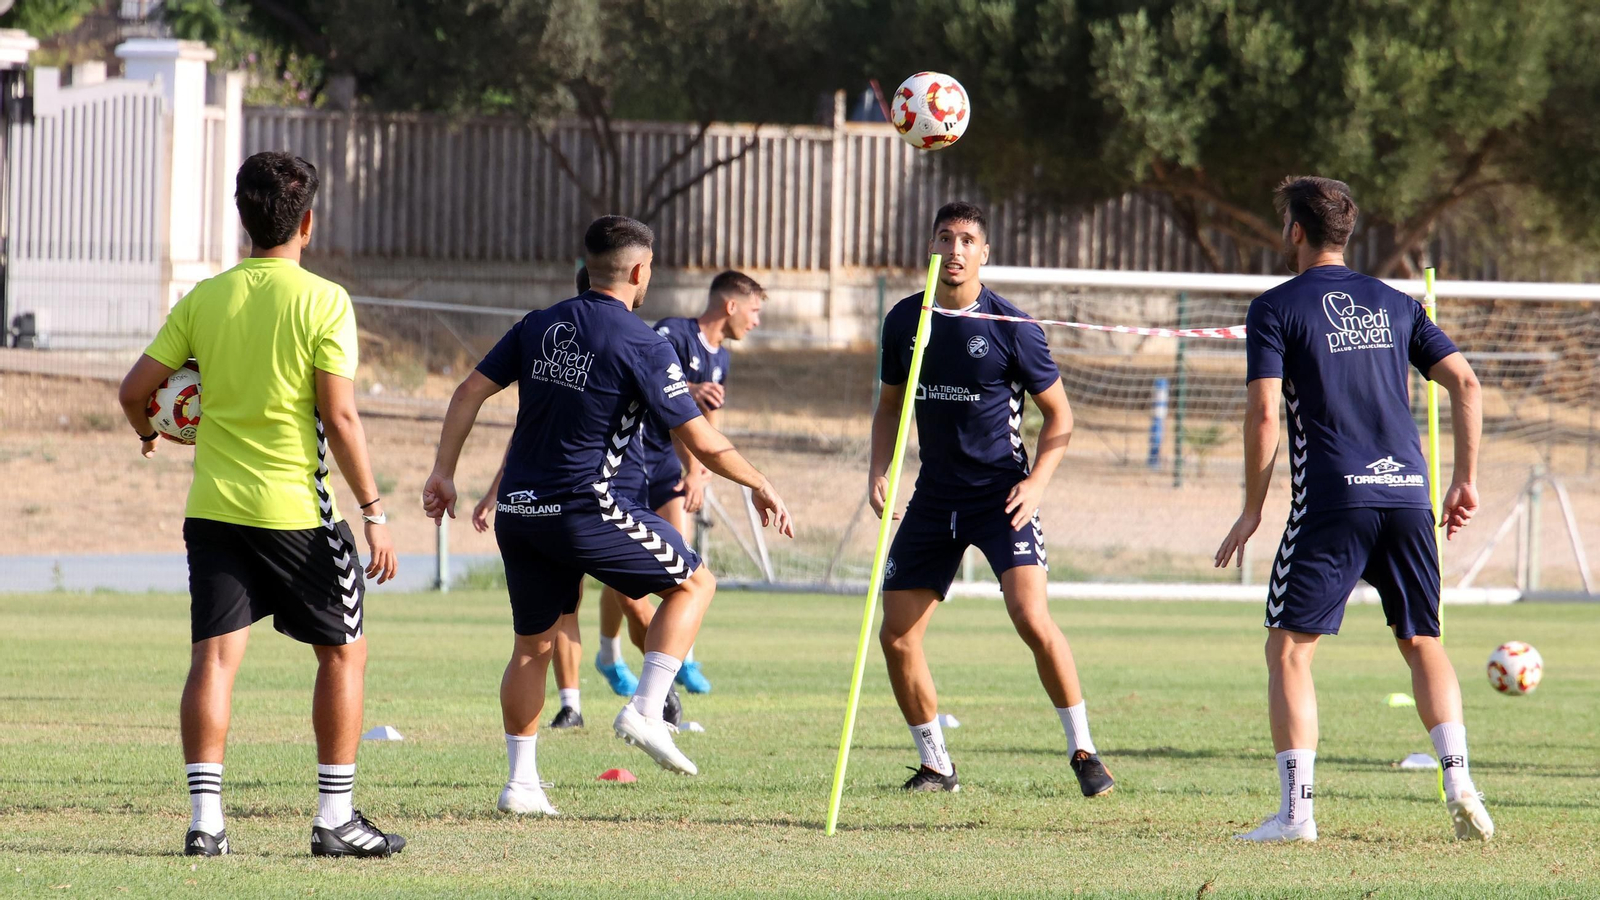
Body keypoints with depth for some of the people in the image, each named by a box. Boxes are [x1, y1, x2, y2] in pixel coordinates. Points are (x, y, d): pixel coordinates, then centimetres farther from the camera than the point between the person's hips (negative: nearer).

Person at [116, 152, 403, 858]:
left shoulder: (205, 298, 4)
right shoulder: (323, 302, -8)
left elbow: (136, 388, 6)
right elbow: (339, 416, -12)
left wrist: (148, 430, 30)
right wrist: (373, 512, -7)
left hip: (214, 507, 3)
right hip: (296, 508, -3)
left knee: (214, 654, 2)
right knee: (342, 651, 11)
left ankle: (204, 818, -6)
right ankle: (335, 818, 9)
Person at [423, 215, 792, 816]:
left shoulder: (540, 326, 10)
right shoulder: (643, 346, -7)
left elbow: (470, 392, 8)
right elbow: (701, 442, -7)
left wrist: (444, 472, 13)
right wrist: (760, 486, 7)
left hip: (518, 511, 6)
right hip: (584, 509, -6)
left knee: (533, 644, 17)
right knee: (693, 582, 11)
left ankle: (520, 782, 15)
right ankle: (645, 712, -2)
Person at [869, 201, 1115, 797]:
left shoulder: (1011, 328, -8)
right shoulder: (905, 321, 4)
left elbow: (1059, 415, 0)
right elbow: (889, 404, 19)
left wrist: (1036, 482, -14)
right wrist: (879, 472, 3)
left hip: (999, 493, -5)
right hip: (934, 496, 5)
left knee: (1032, 618, -22)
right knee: (896, 636, -1)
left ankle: (1083, 752, -8)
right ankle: (935, 765, 16)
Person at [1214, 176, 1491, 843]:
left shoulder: (1276, 309, 2)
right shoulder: (1393, 304, 17)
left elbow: (1264, 413, -6)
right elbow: (1464, 382, 10)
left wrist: (1251, 512, 1)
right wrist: (1466, 481, 15)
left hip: (1333, 498, -5)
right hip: (1409, 493, 5)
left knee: (1289, 649, 1)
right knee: (1422, 644, 16)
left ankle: (1296, 808, -9)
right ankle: (1458, 779, -2)